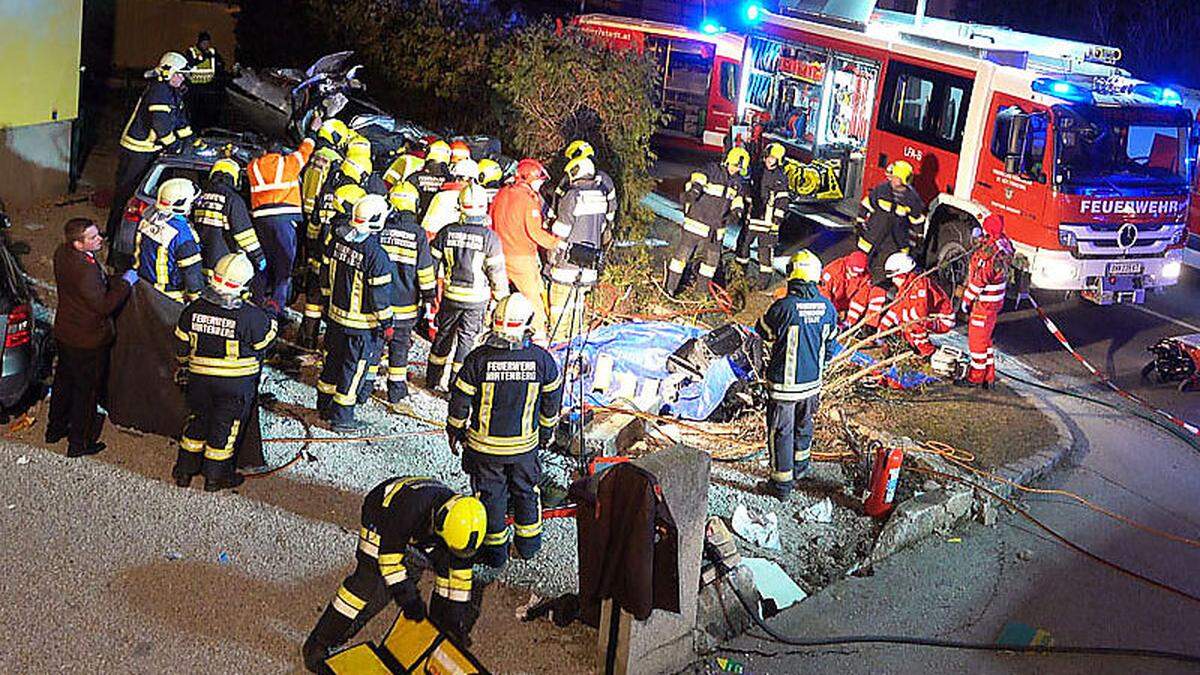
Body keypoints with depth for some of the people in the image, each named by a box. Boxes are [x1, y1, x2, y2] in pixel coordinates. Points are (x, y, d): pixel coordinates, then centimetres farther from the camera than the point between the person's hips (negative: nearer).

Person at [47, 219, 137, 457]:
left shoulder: (62, 253, -5)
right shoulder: (86, 270, -34)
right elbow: (103, 306, -28)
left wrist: (113, 281, -1)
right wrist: (125, 282, -19)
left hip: (64, 333, 9)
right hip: (88, 341, -9)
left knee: (63, 380, 26)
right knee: (86, 390, 9)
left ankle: (55, 428, 45)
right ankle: (79, 443, 23)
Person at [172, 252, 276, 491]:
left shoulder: (193, 309, -7)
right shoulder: (251, 316, -21)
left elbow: (182, 345, 4)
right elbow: (266, 341, -6)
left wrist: (183, 368, 21)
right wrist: (271, 320, 14)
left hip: (199, 379, 4)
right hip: (236, 382, -4)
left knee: (197, 420, 21)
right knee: (225, 426, 10)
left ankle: (184, 471, 29)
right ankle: (215, 476, 22)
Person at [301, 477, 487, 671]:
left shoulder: (464, 520, -27)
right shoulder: (408, 508, -44)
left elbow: (459, 573, -13)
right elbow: (389, 552, -30)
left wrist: (458, 611, -10)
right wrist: (406, 595, -25)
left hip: (421, 529, 6)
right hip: (382, 518, -6)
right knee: (368, 581, -19)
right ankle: (317, 647, -12)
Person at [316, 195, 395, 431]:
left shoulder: (337, 240, -5)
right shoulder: (375, 254, -26)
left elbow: (326, 272, 8)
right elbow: (380, 294, -19)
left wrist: (329, 299, 23)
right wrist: (386, 323, -7)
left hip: (337, 314, 7)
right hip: (362, 323, -7)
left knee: (334, 359, 22)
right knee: (355, 367, 7)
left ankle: (325, 405, 36)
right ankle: (341, 417, 15)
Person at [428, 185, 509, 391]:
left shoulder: (447, 232, -7)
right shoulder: (490, 237, -14)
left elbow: (432, 263, 1)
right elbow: (497, 272, -9)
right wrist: (501, 295, 6)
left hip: (451, 295, 2)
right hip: (477, 297, -2)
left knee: (444, 334, 18)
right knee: (466, 338, 9)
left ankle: (434, 379, 29)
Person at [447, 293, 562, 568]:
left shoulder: (478, 358, -19)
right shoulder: (542, 359, -13)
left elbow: (460, 401, -9)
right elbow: (552, 399, 0)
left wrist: (455, 431, 8)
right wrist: (547, 431, 17)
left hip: (484, 445, -2)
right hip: (525, 444, 2)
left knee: (490, 495, 14)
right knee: (526, 491, 22)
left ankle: (495, 550, 26)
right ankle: (529, 543, 37)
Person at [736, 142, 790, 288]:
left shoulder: (781, 177, -5)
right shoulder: (757, 172, 11)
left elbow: (782, 200, -7)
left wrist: (778, 218, -12)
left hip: (768, 219, -5)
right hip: (752, 215, 5)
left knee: (766, 247, -3)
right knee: (743, 242, 11)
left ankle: (764, 277, 7)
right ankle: (741, 271, 28)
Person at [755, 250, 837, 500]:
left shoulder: (783, 307, -23)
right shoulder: (827, 307, -6)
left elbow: (763, 331, -4)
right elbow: (829, 345, 7)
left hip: (784, 383, -5)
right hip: (813, 381, 5)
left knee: (781, 431, 7)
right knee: (804, 424, 26)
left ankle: (781, 484, 14)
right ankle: (800, 466, 46)